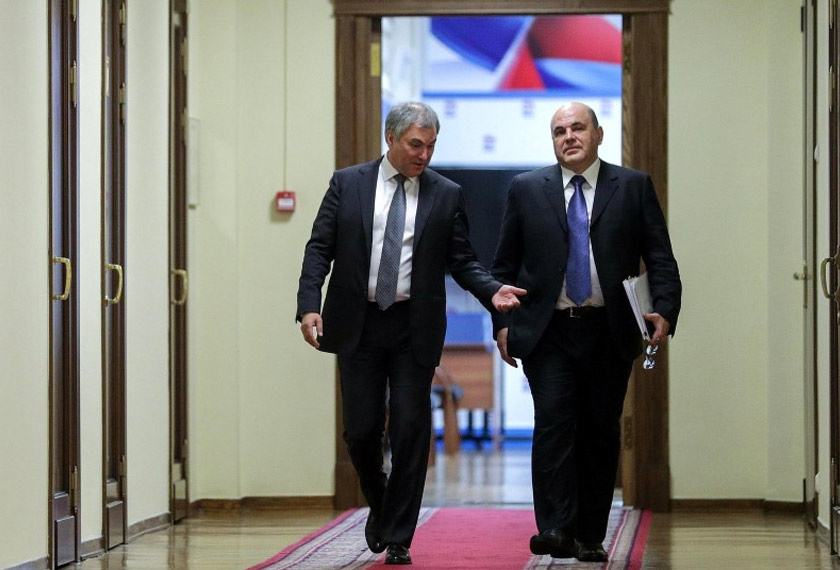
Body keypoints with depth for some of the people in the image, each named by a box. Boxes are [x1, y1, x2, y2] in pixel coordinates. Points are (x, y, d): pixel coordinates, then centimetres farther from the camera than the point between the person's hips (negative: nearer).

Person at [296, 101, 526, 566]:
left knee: (410, 431, -2)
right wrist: (309, 306, -11)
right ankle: (379, 505, 29)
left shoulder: (447, 195, 3)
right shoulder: (347, 184, 3)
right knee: (361, 429, 0)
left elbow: (462, 261, 6)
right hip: (357, 325, 0)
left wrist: (492, 291, -13)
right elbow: (320, 248, 2)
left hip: (414, 330, 0)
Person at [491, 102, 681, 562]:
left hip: (610, 332, 1)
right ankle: (556, 530, -17)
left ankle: (591, 537, 11)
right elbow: (504, 265, 11)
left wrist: (664, 310, -11)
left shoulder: (634, 187, 6)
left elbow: (660, 258, 3)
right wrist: (502, 321, 2)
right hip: (548, 331, 0)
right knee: (554, 421, -14)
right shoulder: (526, 189, 8)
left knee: (600, 431, 3)